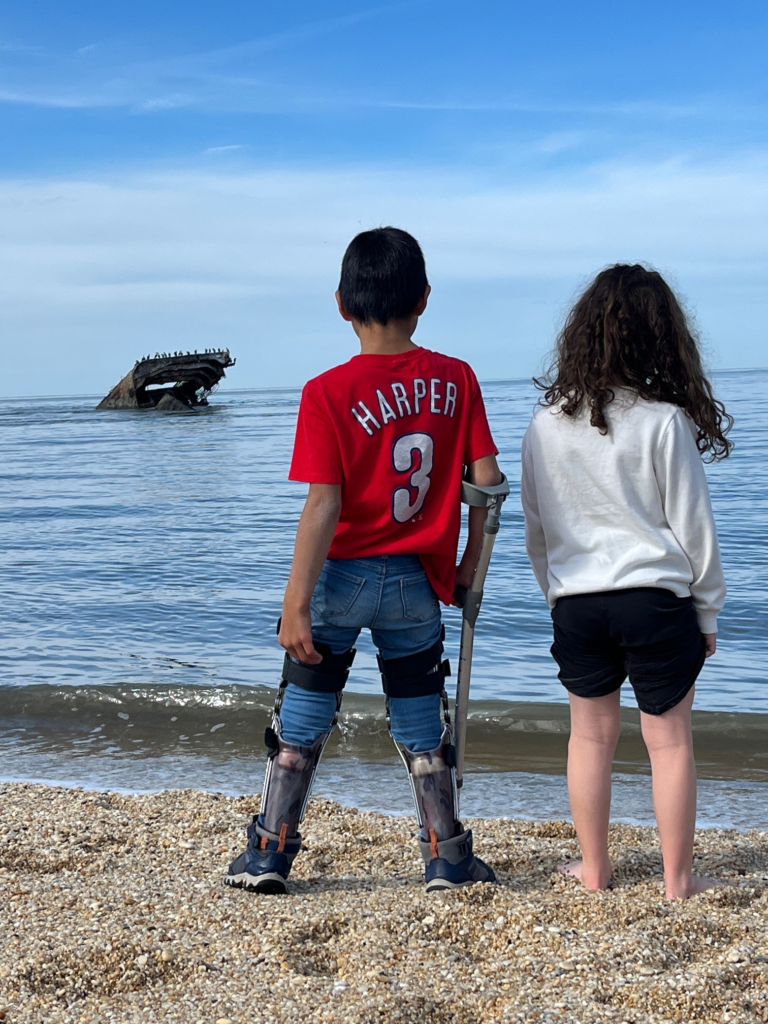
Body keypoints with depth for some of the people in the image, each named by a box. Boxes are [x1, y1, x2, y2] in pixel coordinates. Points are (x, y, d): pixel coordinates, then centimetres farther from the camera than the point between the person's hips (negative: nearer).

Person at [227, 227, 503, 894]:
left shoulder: (329, 393, -12)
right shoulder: (455, 379, -2)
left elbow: (323, 507, -16)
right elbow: (487, 480, -3)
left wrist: (295, 604, -13)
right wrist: (469, 564, 10)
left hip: (343, 576, -2)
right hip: (419, 582, 3)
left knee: (302, 720, 12)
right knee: (421, 727, 16)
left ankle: (268, 856, 19)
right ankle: (448, 860, 23)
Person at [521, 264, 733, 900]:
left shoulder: (547, 424, -1)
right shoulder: (665, 422, -12)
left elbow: (536, 529, 8)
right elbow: (693, 529, -5)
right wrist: (708, 611, 6)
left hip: (576, 602, 3)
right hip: (655, 598, -3)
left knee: (591, 735, 14)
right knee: (670, 739, 7)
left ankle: (593, 869, 23)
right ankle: (678, 881, 14)